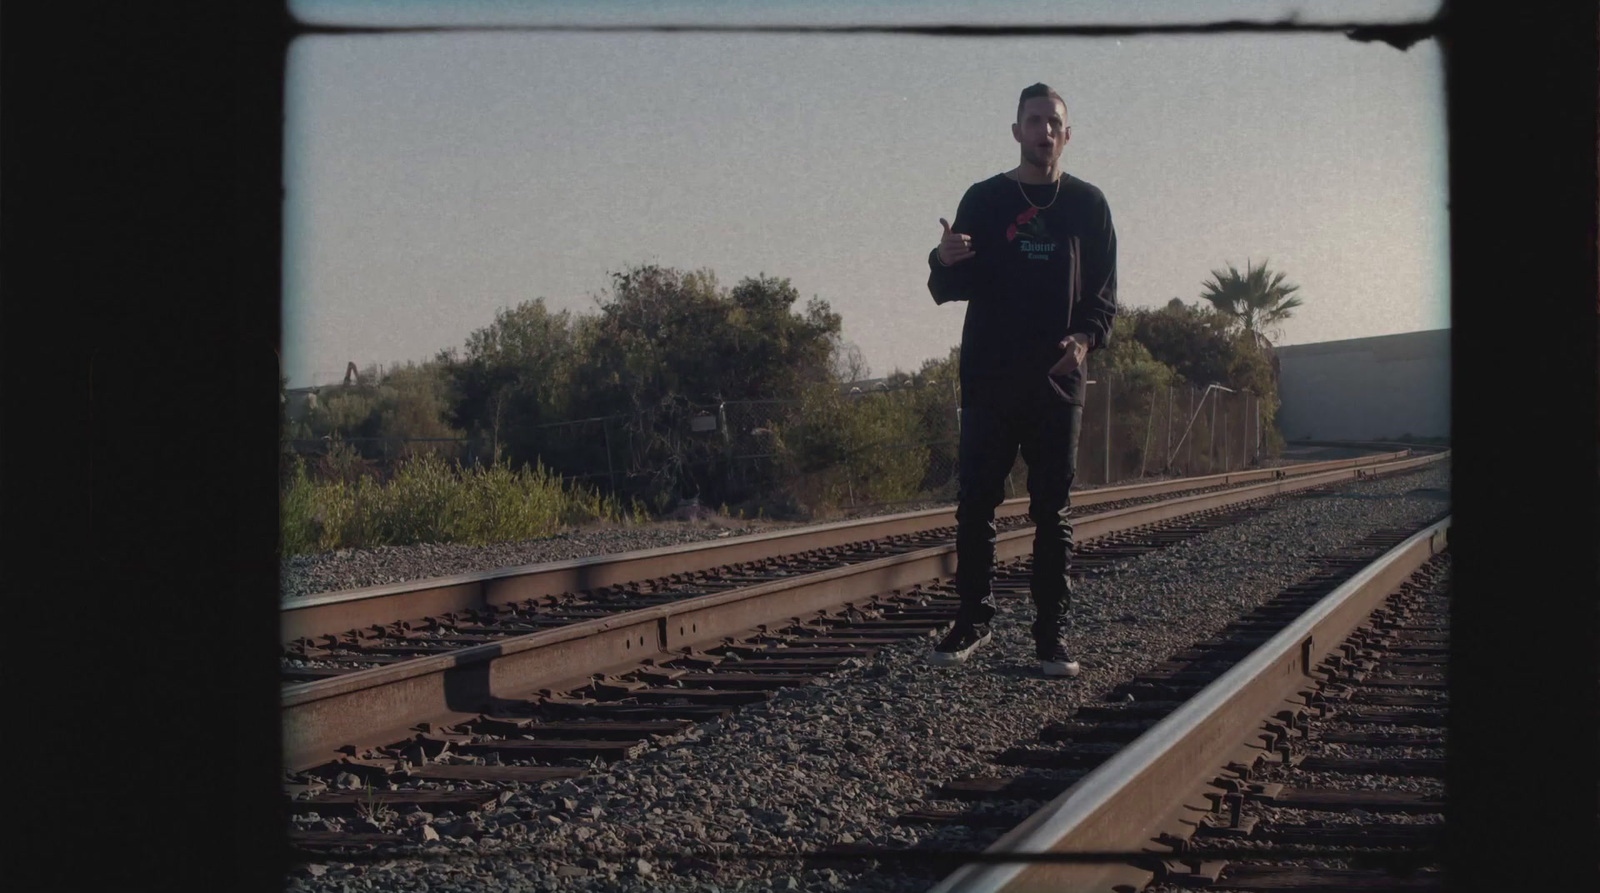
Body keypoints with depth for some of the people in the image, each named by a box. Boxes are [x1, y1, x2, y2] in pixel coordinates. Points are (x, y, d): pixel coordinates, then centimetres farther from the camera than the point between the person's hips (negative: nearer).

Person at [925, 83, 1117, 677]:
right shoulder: (985, 200, 7)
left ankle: (1051, 633, 5)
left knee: (1053, 511, 2)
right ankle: (972, 621, 9)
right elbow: (951, 290, 5)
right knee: (976, 504, 0)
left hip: (1057, 381, 0)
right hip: (989, 378, 0)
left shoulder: (1086, 205, 8)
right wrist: (944, 262, -19)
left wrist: (1087, 337, -13)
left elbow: (1103, 291, 7)